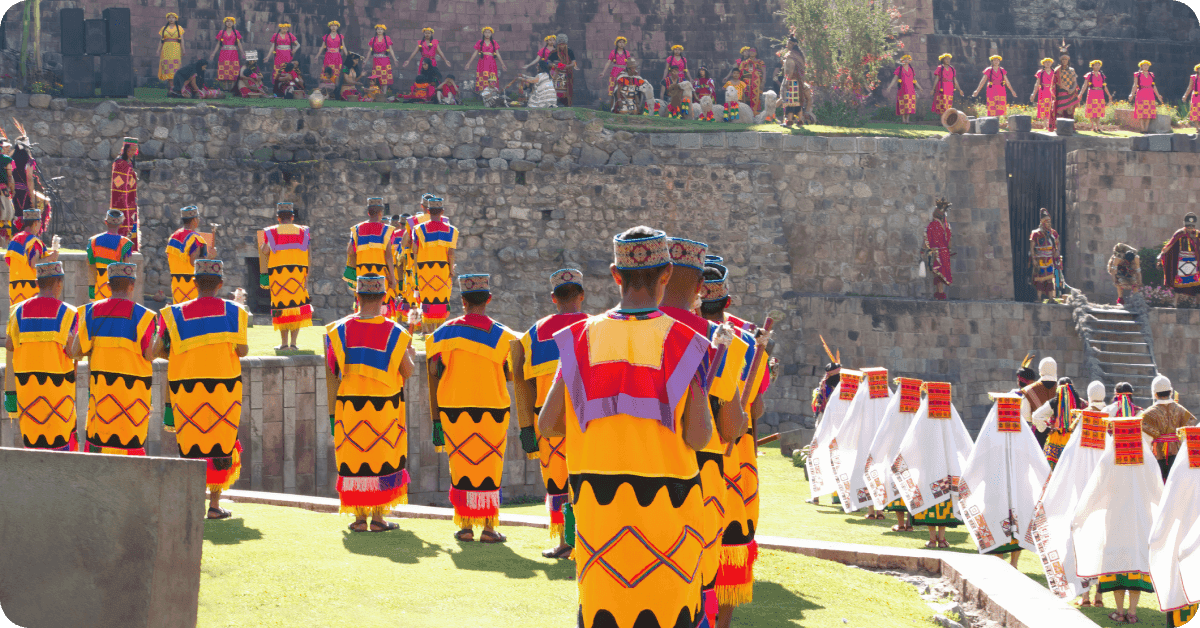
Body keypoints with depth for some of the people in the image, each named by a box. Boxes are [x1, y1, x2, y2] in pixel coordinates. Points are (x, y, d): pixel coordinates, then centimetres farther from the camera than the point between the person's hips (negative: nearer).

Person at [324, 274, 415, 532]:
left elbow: (330, 375, 0)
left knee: (353, 459, 8)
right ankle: (378, 517, 5)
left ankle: (359, 517, 9)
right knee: (383, 460, 7)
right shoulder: (395, 333, -7)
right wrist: (410, 355, 19)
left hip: (349, 407, 2)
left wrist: (332, 413, 11)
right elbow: (407, 372, -1)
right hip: (385, 409, -1)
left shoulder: (339, 331, -2)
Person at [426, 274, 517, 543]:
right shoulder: (502, 336, -5)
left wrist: (436, 420, 6)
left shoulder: (444, 333, 0)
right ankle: (489, 527, 4)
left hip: (453, 410, 1)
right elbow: (512, 375, 0)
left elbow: (434, 377, 1)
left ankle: (465, 526, 9)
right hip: (492, 410, -1)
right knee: (489, 468, 5)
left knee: (461, 467, 9)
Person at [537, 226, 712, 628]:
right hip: (665, 504, -2)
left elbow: (547, 424, 3)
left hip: (598, 504, 3)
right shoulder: (683, 342, -7)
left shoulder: (583, 339, 0)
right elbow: (698, 438, -11)